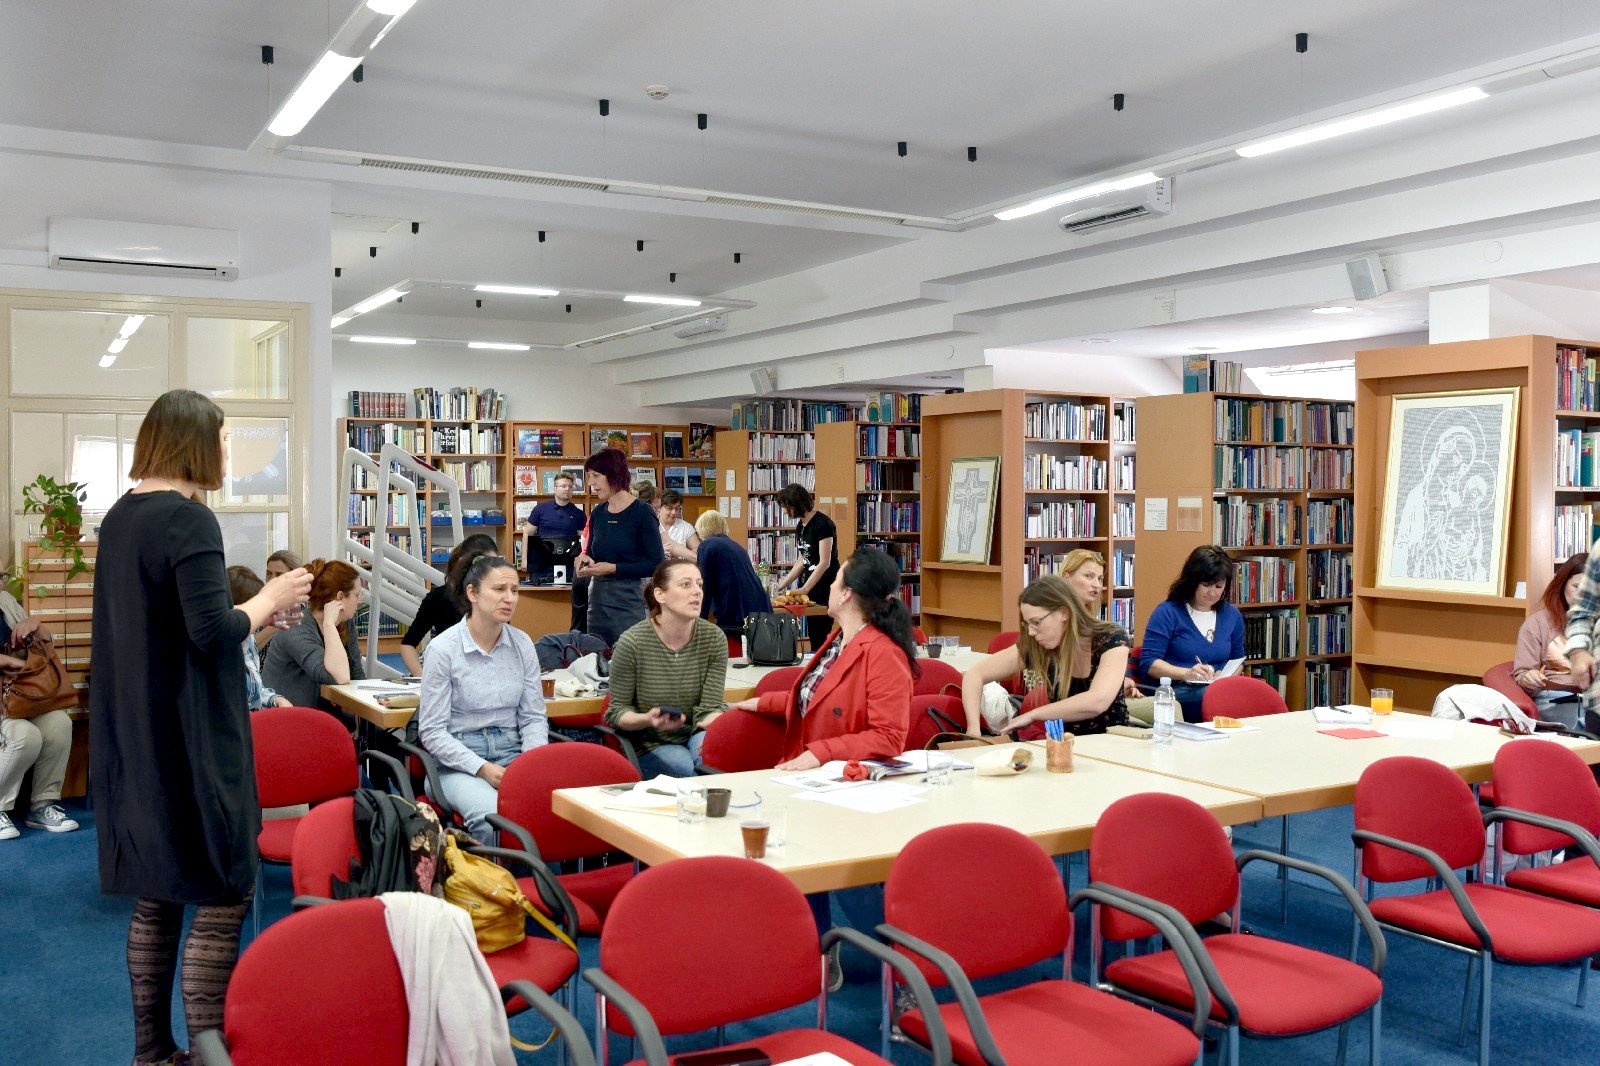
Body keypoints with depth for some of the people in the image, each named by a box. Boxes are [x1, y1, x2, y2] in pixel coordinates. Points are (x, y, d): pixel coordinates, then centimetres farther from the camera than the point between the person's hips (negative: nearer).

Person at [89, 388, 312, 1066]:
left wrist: (257, 609, 16)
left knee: (155, 897, 17)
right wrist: (269, 599, -7)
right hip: (190, 744, -9)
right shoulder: (188, 519, -17)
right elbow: (213, 632, -24)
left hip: (133, 742, 9)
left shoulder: (119, 516, 11)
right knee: (225, 894, 0)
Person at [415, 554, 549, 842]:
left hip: (512, 754, 3)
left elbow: (534, 718, 10)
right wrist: (482, 768, -16)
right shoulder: (444, 648, -6)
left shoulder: (522, 644, 6)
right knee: (492, 817, -34)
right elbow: (431, 731, -5)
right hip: (458, 761, -3)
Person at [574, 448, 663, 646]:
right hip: (597, 598, 6)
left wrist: (613, 568, -15)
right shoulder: (597, 513, 10)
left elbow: (655, 564, -11)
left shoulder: (642, 513, -7)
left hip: (629, 600, -6)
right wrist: (585, 559, 1)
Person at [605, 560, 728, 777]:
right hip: (651, 745, -1)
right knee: (687, 767, -30)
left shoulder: (714, 638, -5)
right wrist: (647, 719, -25)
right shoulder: (632, 643, -12)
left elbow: (710, 708, -5)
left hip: (696, 736, 2)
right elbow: (617, 710, -3)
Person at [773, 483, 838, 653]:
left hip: (825, 587, -8)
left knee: (819, 638, -8)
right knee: (813, 634, 8)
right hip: (810, 585, 8)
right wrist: (781, 586, 13)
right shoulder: (801, 526, 11)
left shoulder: (822, 524, -15)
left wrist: (804, 589, -21)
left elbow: (825, 562, -19)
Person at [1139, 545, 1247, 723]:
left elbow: (1237, 659, 28)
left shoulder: (1232, 615, 16)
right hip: (1176, 691, -5)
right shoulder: (1167, 612, 0)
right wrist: (1186, 673, -21)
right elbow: (1148, 663, -5)